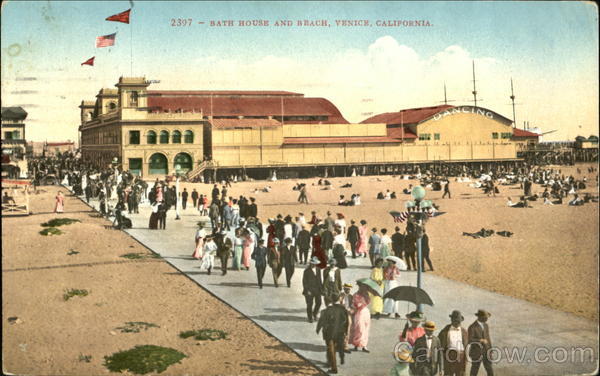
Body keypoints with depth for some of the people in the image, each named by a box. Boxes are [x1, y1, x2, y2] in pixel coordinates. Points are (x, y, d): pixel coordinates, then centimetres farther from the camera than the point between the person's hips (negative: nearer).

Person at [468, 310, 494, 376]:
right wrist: (481, 340, -27)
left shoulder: (486, 325, 8)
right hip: (476, 353, -5)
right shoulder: (472, 327, -13)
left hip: (486, 352, 5)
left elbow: (488, 338, 14)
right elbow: (470, 340, -21)